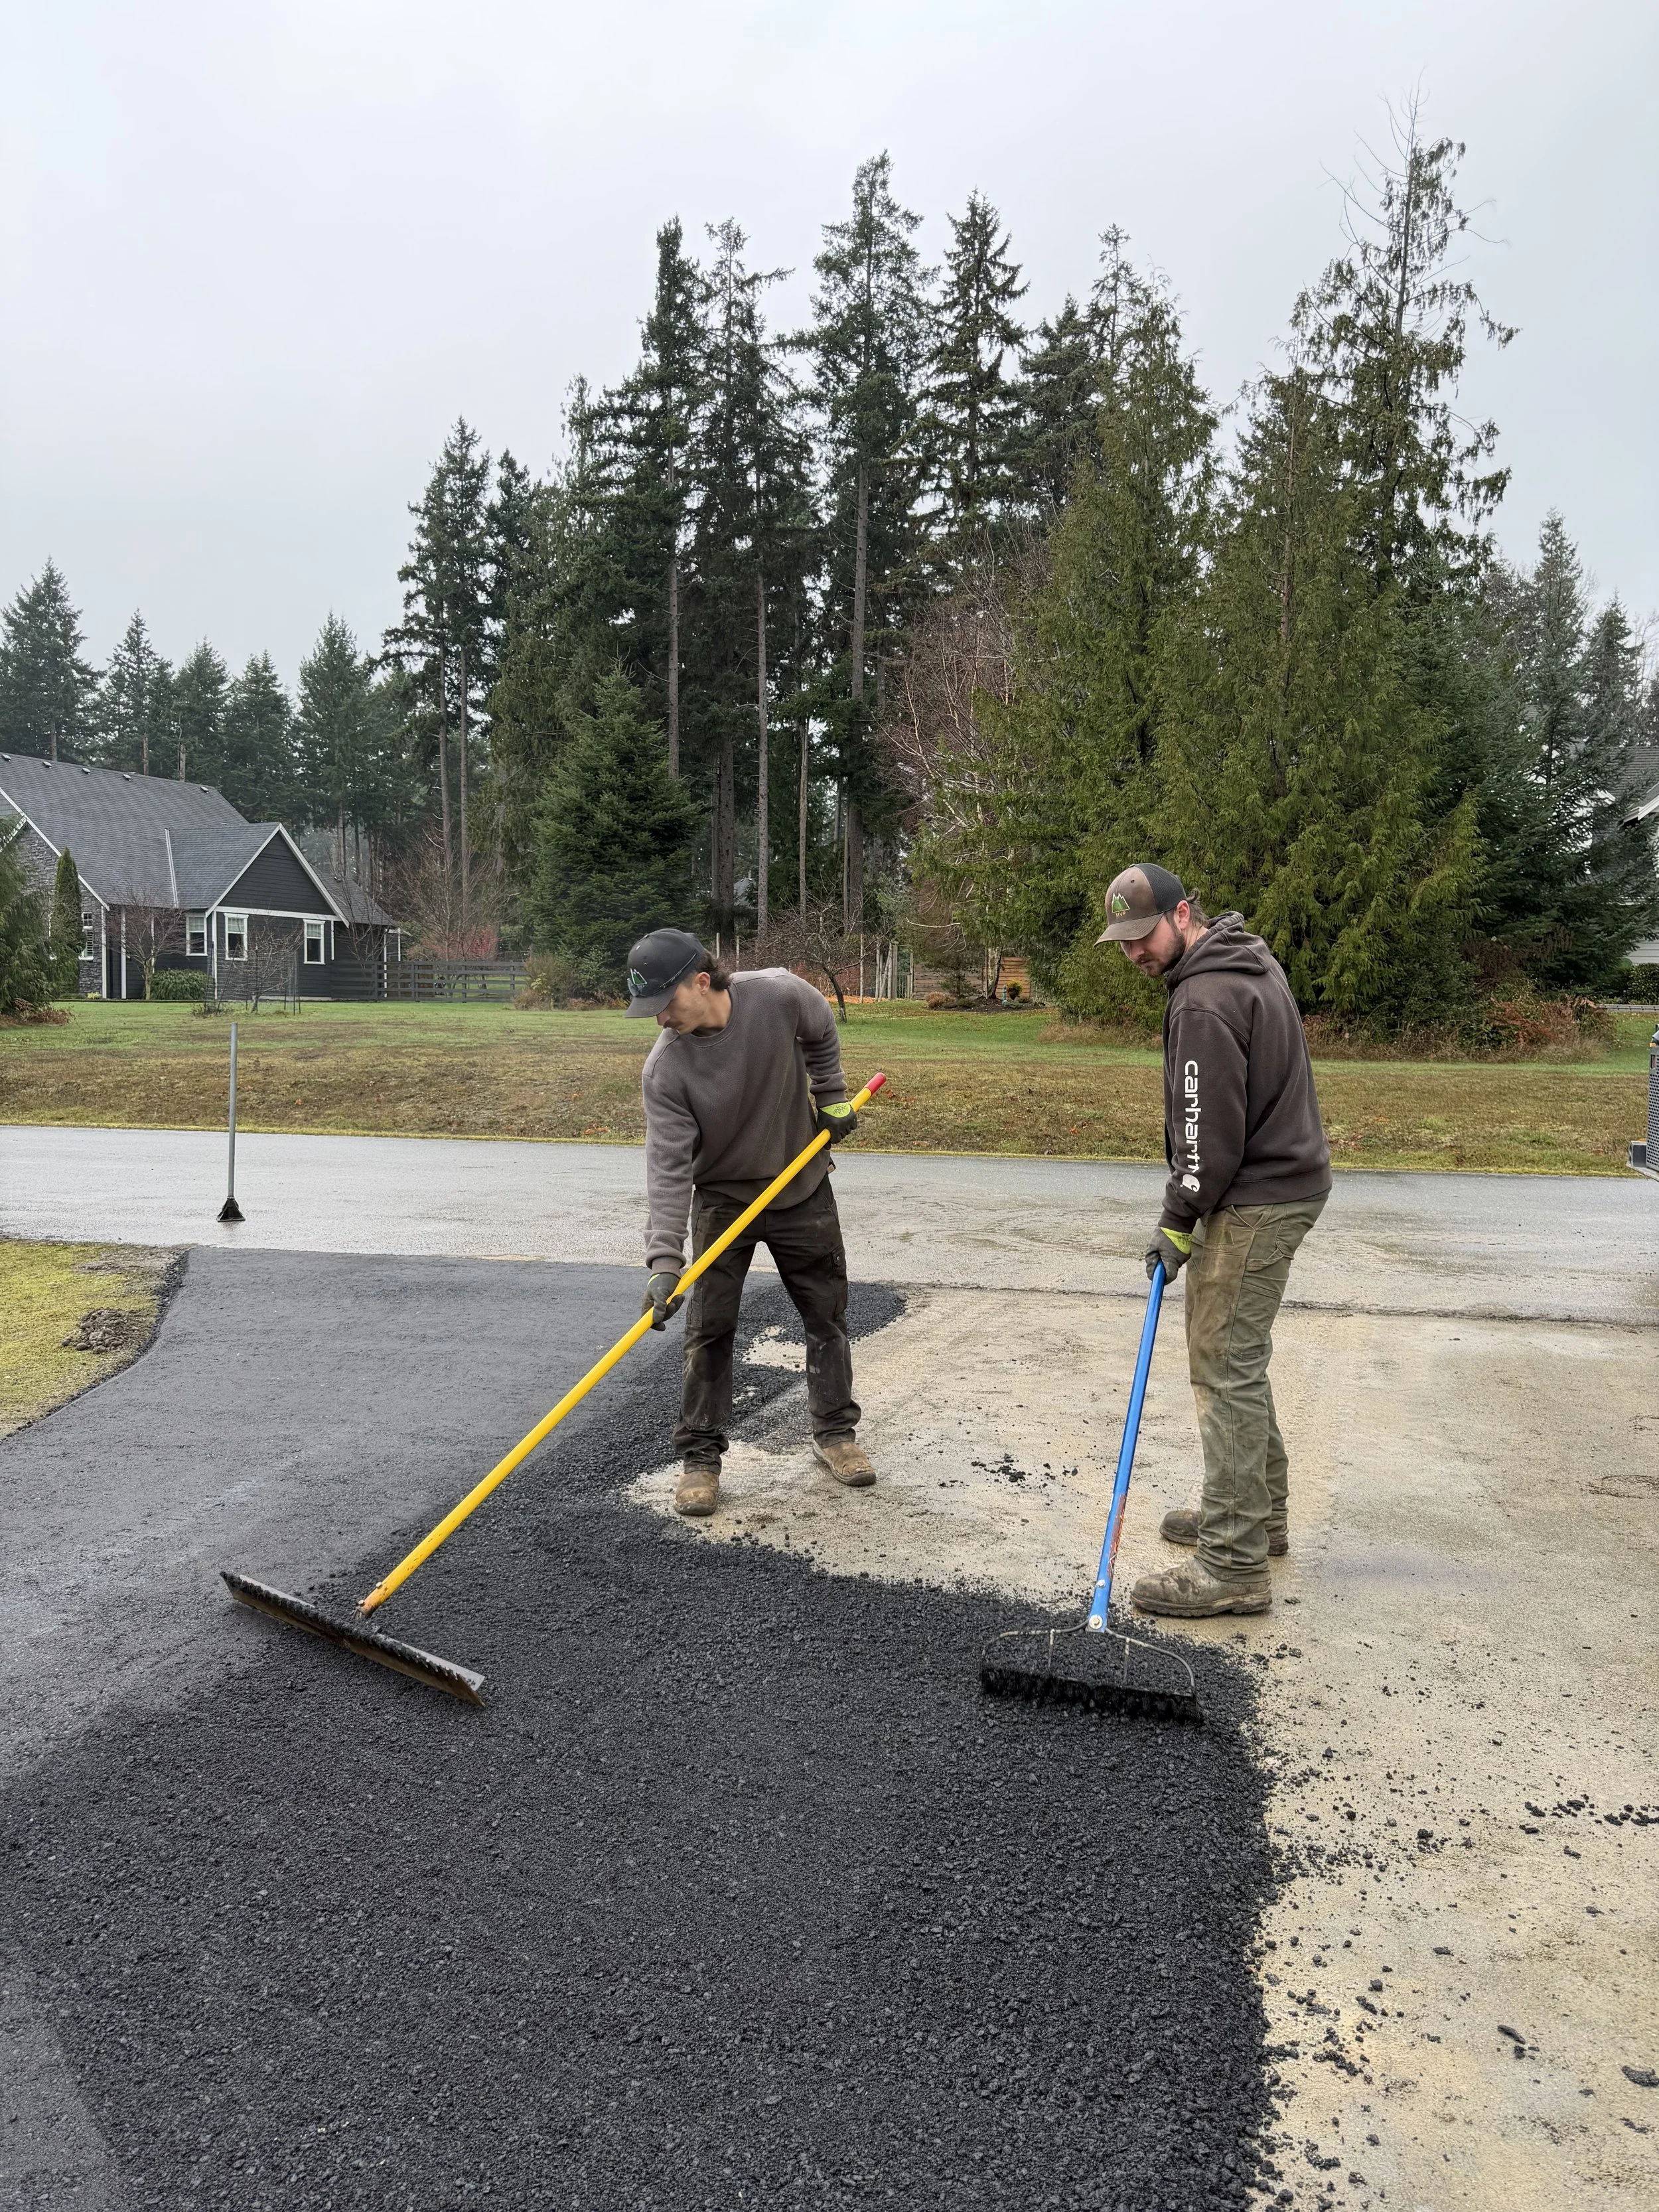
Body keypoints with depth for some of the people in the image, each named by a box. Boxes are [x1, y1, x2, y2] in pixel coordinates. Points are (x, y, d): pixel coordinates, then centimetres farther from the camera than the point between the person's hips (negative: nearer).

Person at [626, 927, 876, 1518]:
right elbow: (667, 1166, -27)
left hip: (803, 1190, 2)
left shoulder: (780, 996, -24)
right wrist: (664, 1260, -33)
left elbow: (821, 1035, 1)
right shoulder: (664, 1069, -25)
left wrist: (831, 1098, 2)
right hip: (721, 1200, -1)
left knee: (827, 1315, 10)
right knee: (709, 1328, -3)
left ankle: (835, 1433, 28)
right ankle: (700, 1457, 10)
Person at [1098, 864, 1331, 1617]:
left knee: (1226, 1366, -8)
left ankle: (1234, 1565, -4)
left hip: (1257, 1201, -11)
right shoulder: (1249, 960, 13)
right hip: (1286, 1177, 11)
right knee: (1235, 1355, 20)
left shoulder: (1205, 1002, -21)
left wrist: (1178, 1221, -11)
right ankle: (1259, 1510, 32)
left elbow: (1211, 1130, -22)